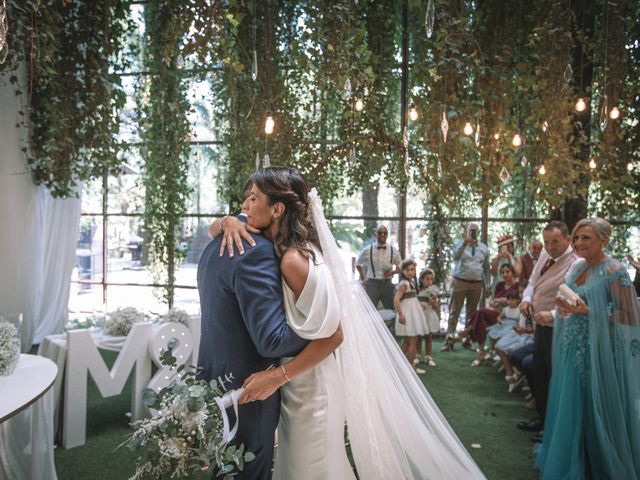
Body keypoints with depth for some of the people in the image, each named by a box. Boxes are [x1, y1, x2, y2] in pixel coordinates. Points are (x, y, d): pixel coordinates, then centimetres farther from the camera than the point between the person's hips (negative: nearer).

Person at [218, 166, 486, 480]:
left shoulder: (294, 260, -26)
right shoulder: (273, 246, -2)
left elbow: (332, 334, -24)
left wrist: (277, 376, -24)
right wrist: (228, 223, -11)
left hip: (308, 387, -8)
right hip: (293, 387, 8)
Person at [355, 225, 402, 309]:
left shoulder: (393, 250, 1)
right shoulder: (367, 250, -2)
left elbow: (400, 267, 10)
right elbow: (358, 264, 13)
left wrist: (392, 272, -8)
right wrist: (362, 278, 9)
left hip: (387, 284, 2)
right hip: (372, 284, -1)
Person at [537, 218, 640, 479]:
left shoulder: (614, 271, -13)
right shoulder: (577, 267, 9)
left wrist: (588, 310, -23)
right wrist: (565, 307, 0)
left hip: (599, 353, -7)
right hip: (572, 351, 7)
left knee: (595, 414, 4)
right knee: (569, 410, 16)